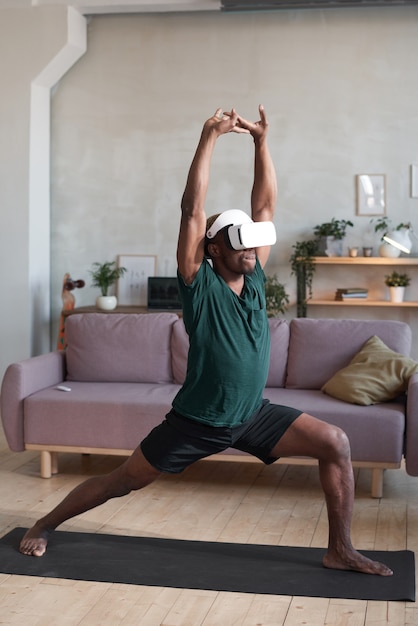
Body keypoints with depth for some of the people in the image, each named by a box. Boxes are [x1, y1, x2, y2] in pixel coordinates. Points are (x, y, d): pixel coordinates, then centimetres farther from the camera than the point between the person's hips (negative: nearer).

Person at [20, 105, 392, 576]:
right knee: (123, 481, 7)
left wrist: (261, 140, -5)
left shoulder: (254, 278, -1)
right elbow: (192, 210, -23)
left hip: (253, 415, 5)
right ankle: (43, 526, 30)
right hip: (196, 420, -4)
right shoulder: (200, 285, -14)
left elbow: (265, 204, 0)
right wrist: (209, 138, -24)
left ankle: (340, 551, 3)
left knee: (335, 444, -9)